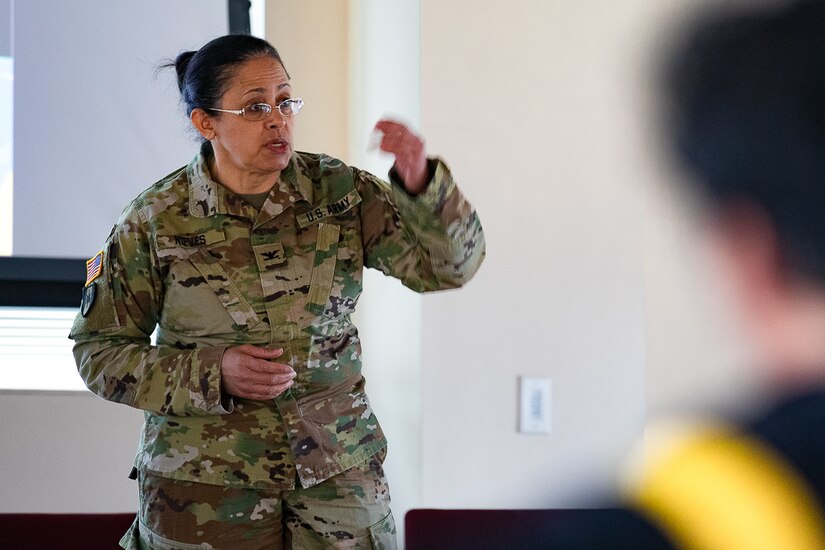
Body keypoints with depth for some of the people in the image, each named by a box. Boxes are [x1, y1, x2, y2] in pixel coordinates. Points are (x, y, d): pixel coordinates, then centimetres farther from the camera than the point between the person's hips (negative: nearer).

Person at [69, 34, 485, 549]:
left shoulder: (339, 192, -2)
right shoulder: (155, 221, -7)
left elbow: (449, 265, -6)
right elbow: (100, 349, -1)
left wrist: (420, 184, -25)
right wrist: (213, 373, -15)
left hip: (338, 468, 2)